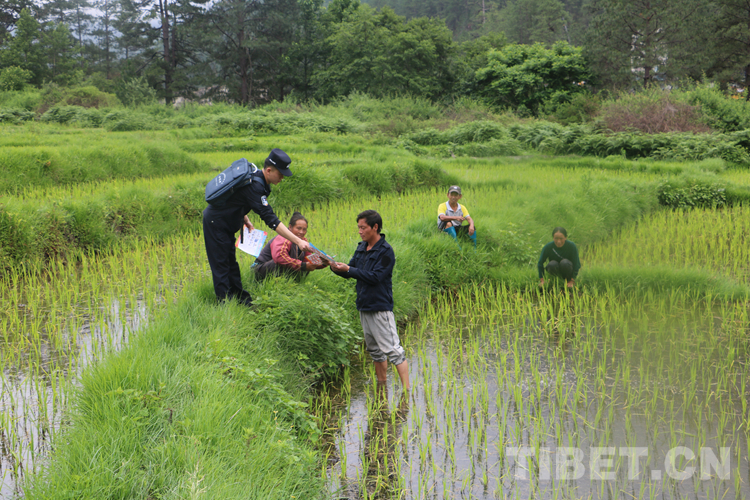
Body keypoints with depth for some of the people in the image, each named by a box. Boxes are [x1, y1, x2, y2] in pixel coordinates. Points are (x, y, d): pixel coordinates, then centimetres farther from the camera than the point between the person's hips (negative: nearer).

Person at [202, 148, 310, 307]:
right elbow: (271, 219, -35)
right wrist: (298, 242, -37)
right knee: (221, 265, -4)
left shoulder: (256, 177, 1)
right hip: (215, 222, -10)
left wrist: (245, 220, 6)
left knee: (231, 263, 14)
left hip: (225, 224, 10)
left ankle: (242, 300, 20)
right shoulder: (255, 185, -29)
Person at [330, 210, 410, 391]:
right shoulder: (361, 248, 12)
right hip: (364, 306, 8)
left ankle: (406, 390, -8)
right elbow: (350, 272, 14)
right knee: (374, 349, 17)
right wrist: (335, 267, -6)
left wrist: (348, 269, -19)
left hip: (380, 307, -8)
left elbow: (375, 276, -20)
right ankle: (381, 386, 28)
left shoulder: (385, 251, -12)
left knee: (392, 349, -9)